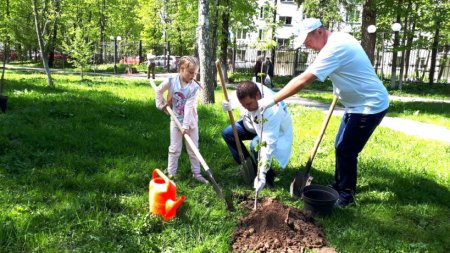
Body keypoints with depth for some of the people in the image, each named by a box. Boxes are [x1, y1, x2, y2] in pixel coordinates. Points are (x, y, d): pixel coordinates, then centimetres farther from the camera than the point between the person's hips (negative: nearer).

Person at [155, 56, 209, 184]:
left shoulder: (194, 87, -15)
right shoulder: (171, 81, -12)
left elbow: (189, 107, -22)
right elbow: (159, 91, 6)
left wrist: (186, 125, -25)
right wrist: (161, 105, 4)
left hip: (191, 121, 0)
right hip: (176, 120, 0)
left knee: (193, 149, 9)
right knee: (174, 149, 8)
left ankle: (196, 173, 22)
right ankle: (171, 174, 18)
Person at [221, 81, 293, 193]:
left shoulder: (272, 111, -44)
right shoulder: (246, 92, -26)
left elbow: (269, 145, -45)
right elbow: (233, 98, 0)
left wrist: (262, 174, -46)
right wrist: (228, 104, -25)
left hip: (276, 131, -7)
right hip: (253, 124, 7)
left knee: (256, 145, -36)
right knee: (227, 133, -5)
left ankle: (268, 175, -7)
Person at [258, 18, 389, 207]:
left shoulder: (334, 48, -25)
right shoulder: (341, 38, 6)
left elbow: (303, 80, -31)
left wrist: (273, 100, -30)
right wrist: (339, 91, 15)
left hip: (370, 106, -10)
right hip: (358, 104, 10)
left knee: (345, 151, -4)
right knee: (341, 147, 16)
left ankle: (346, 194, 12)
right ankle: (340, 185, 31)